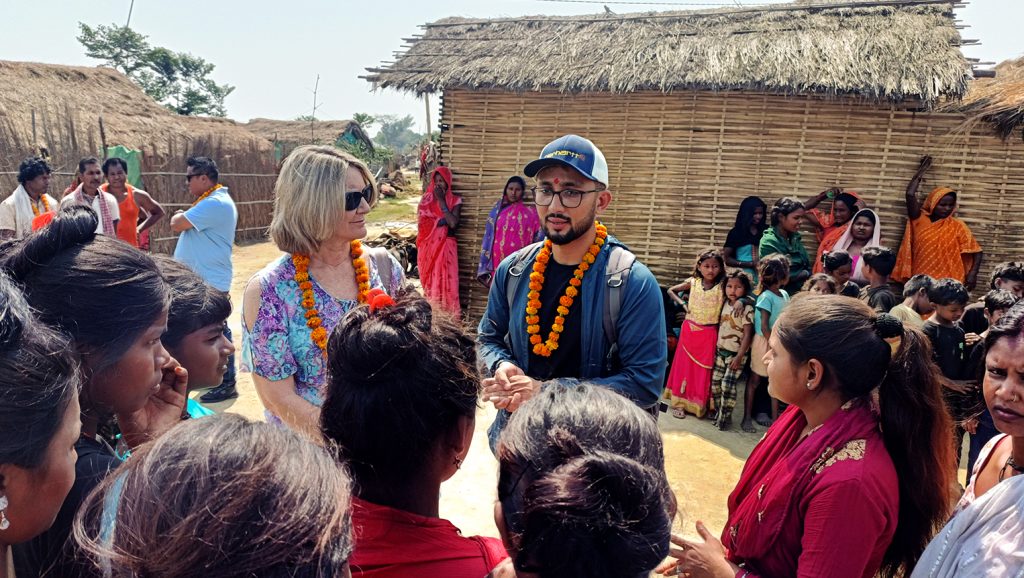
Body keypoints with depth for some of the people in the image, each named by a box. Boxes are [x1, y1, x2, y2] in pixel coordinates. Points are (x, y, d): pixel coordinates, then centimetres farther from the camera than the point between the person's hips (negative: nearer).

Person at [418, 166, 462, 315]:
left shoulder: (455, 200, 0)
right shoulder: (426, 198, 6)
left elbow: (453, 224, -15)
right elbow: (421, 222, -6)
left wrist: (441, 201, -11)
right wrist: (442, 220, -11)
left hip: (445, 246, -2)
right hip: (428, 246, 2)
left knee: (446, 282, -5)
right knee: (429, 282, 6)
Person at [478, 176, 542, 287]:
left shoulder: (530, 213, 4)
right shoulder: (497, 211, 7)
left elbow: (537, 240, 4)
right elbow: (488, 238, 6)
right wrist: (485, 272, 2)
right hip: (498, 266, 1)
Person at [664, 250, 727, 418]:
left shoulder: (722, 286, -4)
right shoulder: (693, 283, -1)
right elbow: (671, 290, 8)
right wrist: (682, 303, -4)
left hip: (709, 334, -1)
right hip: (689, 329, 1)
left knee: (704, 369, 5)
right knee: (685, 365, 7)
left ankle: (699, 404, 17)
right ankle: (679, 403, 14)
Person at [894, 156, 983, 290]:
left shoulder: (957, 226, 8)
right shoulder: (920, 220, 6)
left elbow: (976, 251, 9)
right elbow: (910, 194, -5)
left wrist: (972, 274, -7)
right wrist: (922, 170, 7)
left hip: (949, 283, 0)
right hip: (921, 281, 0)